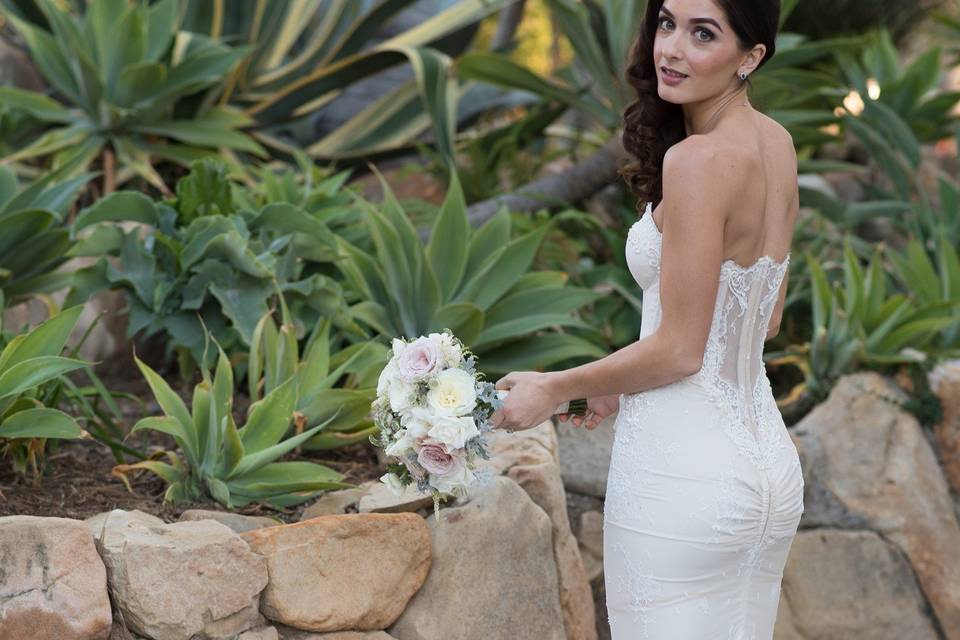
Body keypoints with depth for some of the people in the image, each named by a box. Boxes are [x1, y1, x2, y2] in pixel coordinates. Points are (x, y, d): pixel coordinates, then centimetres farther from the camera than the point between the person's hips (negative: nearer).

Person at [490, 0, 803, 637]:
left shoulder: (698, 160, -20)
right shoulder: (776, 144, 6)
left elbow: (679, 348, -17)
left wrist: (555, 388, -4)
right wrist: (623, 383, 20)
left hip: (684, 474, -9)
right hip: (769, 464, 9)